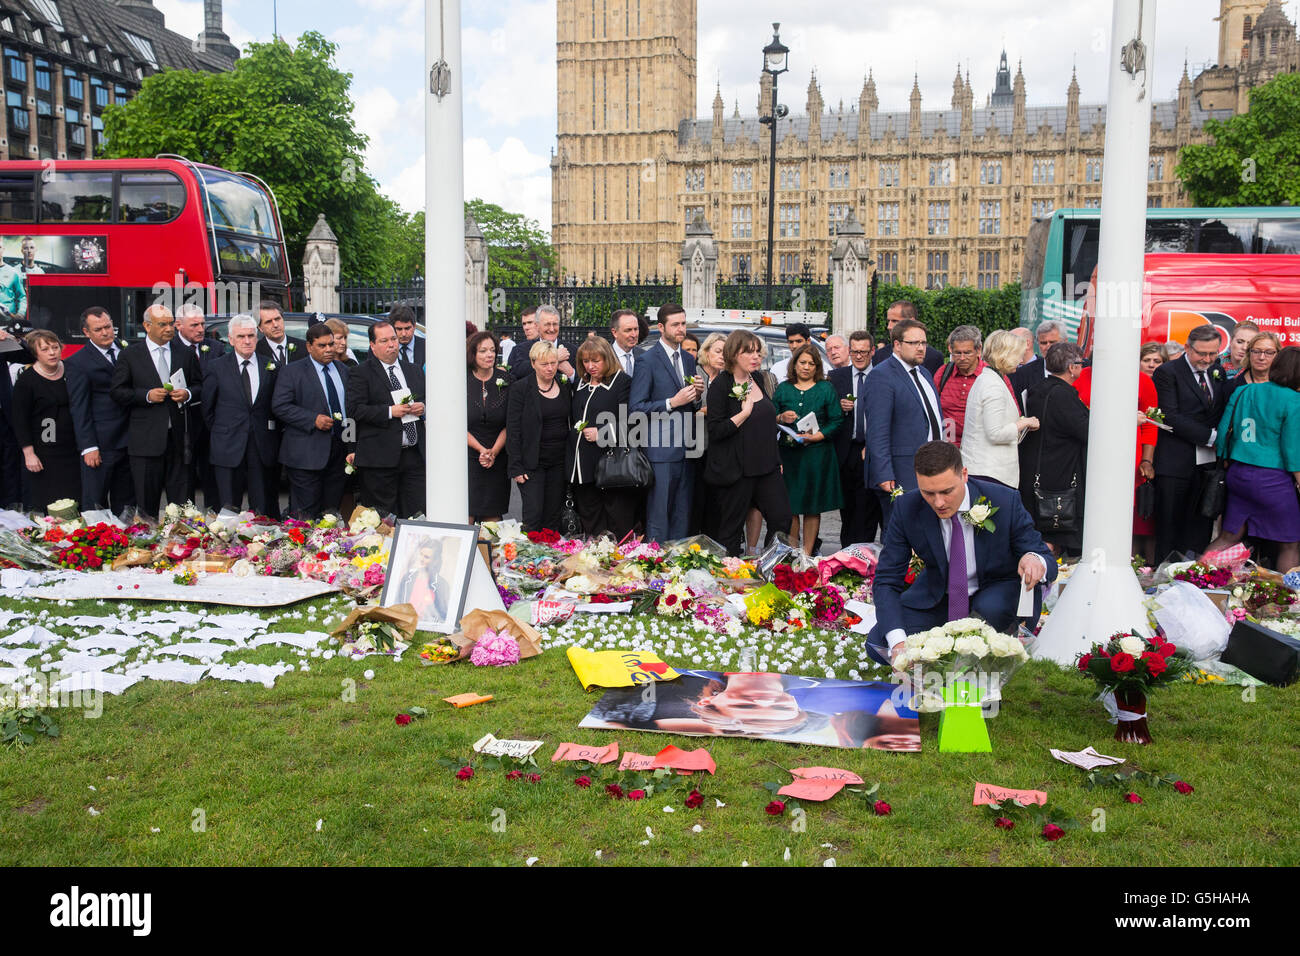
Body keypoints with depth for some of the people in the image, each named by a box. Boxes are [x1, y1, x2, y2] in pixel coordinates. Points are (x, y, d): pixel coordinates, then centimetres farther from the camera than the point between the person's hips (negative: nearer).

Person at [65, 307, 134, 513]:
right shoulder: (77, 362, -6)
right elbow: (79, 409, -7)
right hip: (100, 444, -5)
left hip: (128, 440, 5)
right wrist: (88, 447, -13)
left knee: (125, 502, 13)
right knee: (95, 505, 1)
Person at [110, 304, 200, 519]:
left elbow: (199, 385, 15)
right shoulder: (130, 355, 4)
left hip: (178, 435, 2)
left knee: (181, 497, 5)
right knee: (147, 500, 4)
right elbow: (117, 392, 0)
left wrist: (188, 394, -6)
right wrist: (147, 395, -13)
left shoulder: (185, 353, 10)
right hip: (146, 438, -2)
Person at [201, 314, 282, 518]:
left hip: (263, 448, 1)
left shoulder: (271, 367, 7)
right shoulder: (216, 367, 3)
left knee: (264, 513, 4)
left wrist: (271, 434, 5)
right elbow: (207, 407, 7)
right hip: (228, 448, -1)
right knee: (228, 511, 2)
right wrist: (219, 433, 6)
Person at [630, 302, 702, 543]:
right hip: (661, 451, -7)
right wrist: (672, 402, -17)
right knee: (658, 517, -3)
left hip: (686, 450, 7)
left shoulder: (688, 359, 16)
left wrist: (697, 396, 3)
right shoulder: (647, 360, -6)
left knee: (682, 517, 10)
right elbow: (636, 407, -11)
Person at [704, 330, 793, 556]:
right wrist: (744, 413, -22)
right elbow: (716, 431, -15)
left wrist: (776, 459, 20)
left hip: (766, 466, 7)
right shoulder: (721, 385, -10)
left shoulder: (757, 380, 11)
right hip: (735, 468, -7)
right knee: (731, 529, 1)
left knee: (782, 518, 2)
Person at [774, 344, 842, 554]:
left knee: (813, 507, 1)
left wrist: (816, 436, -12)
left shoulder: (826, 389, 7)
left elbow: (837, 420, 1)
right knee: (789, 505, -1)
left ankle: (807, 553, 8)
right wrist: (781, 418, -11)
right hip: (788, 454, 1)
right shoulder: (783, 389, 11)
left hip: (817, 453, -1)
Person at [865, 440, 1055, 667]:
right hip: (938, 593, 2)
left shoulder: (1005, 503, -23)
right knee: (878, 645, -17)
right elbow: (887, 580, -17)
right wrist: (898, 641, -34)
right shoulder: (907, 508, -19)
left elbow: (1047, 558, -14)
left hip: (996, 591, -2)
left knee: (991, 608, -37)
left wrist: (1035, 560, -42)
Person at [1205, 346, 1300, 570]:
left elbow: (1224, 431, 7)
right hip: (1272, 478, -6)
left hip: (1237, 474, 6)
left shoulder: (1243, 392, 5)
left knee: (1229, 536, 15)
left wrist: (1227, 466, 18)